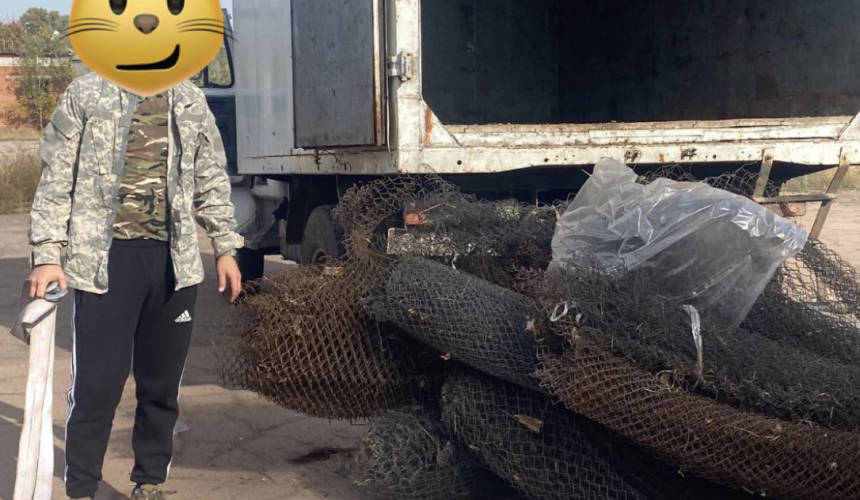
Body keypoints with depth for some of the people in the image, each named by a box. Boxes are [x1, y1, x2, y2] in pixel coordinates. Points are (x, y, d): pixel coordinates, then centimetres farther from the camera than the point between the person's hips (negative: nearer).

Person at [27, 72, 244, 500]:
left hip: (173, 260, 4)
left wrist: (225, 247, 10)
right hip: (106, 259, -3)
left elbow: (212, 179, 16)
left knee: (162, 383, 10)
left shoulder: (190, 102, 11)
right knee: (97, 384, -2)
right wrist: (47, 254, -9)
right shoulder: (86, 94, 1)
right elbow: (57, 179, -1)